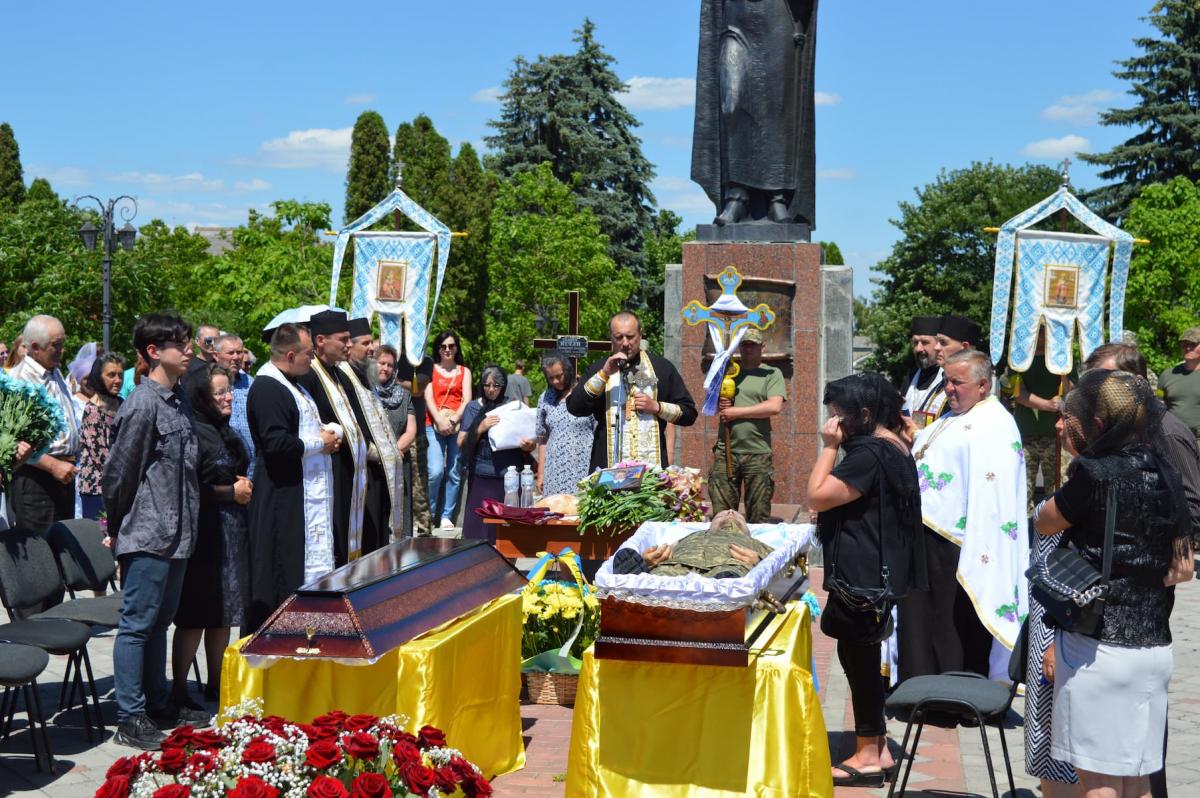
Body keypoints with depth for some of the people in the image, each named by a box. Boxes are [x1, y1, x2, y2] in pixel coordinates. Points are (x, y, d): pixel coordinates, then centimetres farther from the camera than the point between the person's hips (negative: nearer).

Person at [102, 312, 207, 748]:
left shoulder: (178, 399, 11)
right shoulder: (143, 405, -15)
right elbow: (119, 471, -12)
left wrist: (186, 522, 16)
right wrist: (118, 529, -1)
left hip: (177, 533, 9)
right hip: (148, 534, -9)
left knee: (159, 622, 17)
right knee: (137, 624, -2)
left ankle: (158, 704, 28)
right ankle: (131, 720, 4)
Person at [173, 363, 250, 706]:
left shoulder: (225, 433, 14)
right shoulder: (194, 433, -14)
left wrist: (245, 486, 8)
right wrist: (231, 492, -13)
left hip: (231, 533, 9)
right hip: (204, 534, -9)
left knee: (223, 613, 14)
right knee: (195, 615, -4)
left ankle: (215, 684, 23)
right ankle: (178, 689, 4)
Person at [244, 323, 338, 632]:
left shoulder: (292, 384, 17)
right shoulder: (267, 388, -16)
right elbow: (275, 443, -25)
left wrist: (325, 435, 13)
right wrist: (318, 442, -13)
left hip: (311, 495, 10)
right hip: (284, 500, -10)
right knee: (286, 573, -7)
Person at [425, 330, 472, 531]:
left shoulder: (464, 371, 16)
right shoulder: (431, 370, 12)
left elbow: (467, 400, 5)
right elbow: (428, 398, 1)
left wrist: (453, 420, -12)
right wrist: (440, 421, -14)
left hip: (458, 426, 2)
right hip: (434, 425, -2)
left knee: (454, 474, -1)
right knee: (436, 471, -15)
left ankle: (446, 517, 7)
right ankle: (430, 513, 4)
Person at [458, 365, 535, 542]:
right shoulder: (473, 408, 9)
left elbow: (531, 440, 14)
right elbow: (461, 444, 3)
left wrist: (528, 446, -9)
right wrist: (480, 428, -13)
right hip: (482, 479, 0)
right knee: (479, 530, -4)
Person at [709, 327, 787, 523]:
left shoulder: (772, 374, 4)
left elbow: (775, 407, -11)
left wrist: (736, 412, -9)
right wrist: (719, 405, -5)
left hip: (758, 454, -3)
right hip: (725, 451, 3)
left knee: (759, 519, 2)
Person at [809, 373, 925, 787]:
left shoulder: (869, 453, -20)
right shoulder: (895, 447, 14)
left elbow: (817, 496, -21)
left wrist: (829, 447, -14)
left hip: (862, 575, -11)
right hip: (878, 571, 11)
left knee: (857, 656, -2)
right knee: (863, 657, 15)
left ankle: (869, 756, 6)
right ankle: (876, 748, 23)